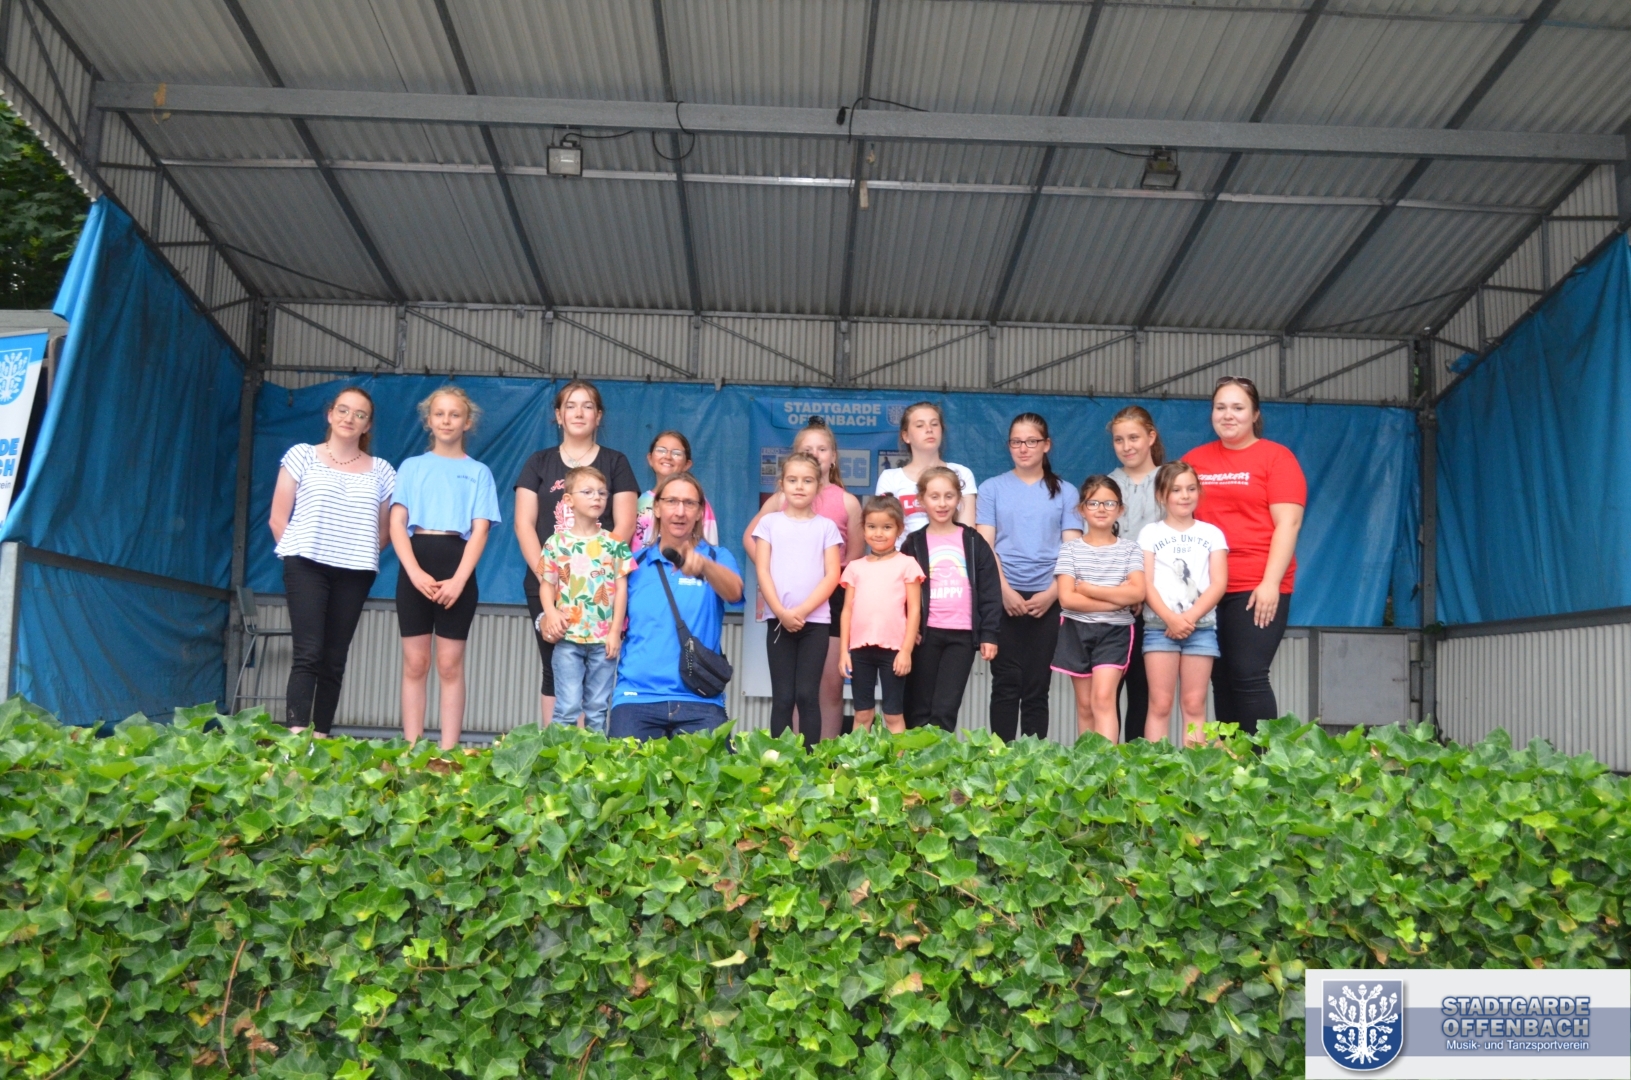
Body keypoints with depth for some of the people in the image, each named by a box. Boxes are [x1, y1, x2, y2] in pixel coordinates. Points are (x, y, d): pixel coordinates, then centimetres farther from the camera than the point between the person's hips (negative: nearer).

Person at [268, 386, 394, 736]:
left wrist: (361, 554, 5)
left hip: (355, 573, 2)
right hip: (307, 566, -2)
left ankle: (320, 740, 9)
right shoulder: (302, 456, 5)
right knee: (308, 654, -12)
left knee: (334, 660, 4)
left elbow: (384, 531, 14)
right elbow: (278, 518, 5)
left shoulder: (381, 471, 9)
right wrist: (295, 553, 4)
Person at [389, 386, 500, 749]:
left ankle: (448, 751, 3)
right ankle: (411, 749, 7)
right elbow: (396, 524, 4)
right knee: (415, 663, 2)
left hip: (457, 566, -1)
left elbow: (480, 530, 0)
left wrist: (458, 580, -13)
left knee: (450, 665, 0)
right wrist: (415, 573, -12)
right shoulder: (412, 467, 12)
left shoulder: (478, 472, 9)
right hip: (415, 565, 1)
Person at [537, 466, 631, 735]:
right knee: (568, 707, -4)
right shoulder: (557, 542, 4)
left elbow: (621, 588, 3)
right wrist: (550, 613, -15)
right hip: (568, 637, -1)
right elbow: (547, 584, 4)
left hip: (604, 638, 1)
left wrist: (615, 631, -3)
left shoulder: (614, 544, 5)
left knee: (598, 709, 8)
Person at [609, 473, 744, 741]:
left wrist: (704, 565, -35)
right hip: (636, 695, 1)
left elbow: (734, 593, -15)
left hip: (700, 698, -1)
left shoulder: (717, 557, 7)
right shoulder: (635, 563, 11)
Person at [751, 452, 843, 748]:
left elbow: (832, 576, -1)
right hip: (778, 620, 1)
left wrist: (802, 611, -12)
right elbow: (762, 571, 1)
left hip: (815, 620, 0)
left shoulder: (826, 527, 7)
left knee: (807, 695, -3)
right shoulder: (769, 522, 8)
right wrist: (782, 612, -11)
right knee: (782, 697, 2)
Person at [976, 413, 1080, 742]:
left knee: (1037, 687, 3)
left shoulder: (1064, 492, 10)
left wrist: (1051, 594, -9)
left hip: (1048, 600, 1)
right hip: (1003, 598, -1)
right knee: (1006, 685, -2)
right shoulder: (992, 488, 8)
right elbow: (984, 546, 1)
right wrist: (1005, 591, -11)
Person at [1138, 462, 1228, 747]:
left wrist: (1191, 616, -12)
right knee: (1160, 704, -3)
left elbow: (1219, 583, 1)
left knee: (1194, 705, 1)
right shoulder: (1150, 533, 8)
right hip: (1160, 626, -1)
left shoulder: (1211, 533, 10)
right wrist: (1170, 618, -14)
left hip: (1201, 626, 1)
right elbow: (1146, 584, -1)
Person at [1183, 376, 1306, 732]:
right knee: (1221, 679, 6)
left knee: (1249, 676, -9)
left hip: (1257, 588, -4)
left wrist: (1270, 583, -14)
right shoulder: (1193, 460, 12)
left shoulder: (1275, 456, 1)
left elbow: (1288, 523, -6)